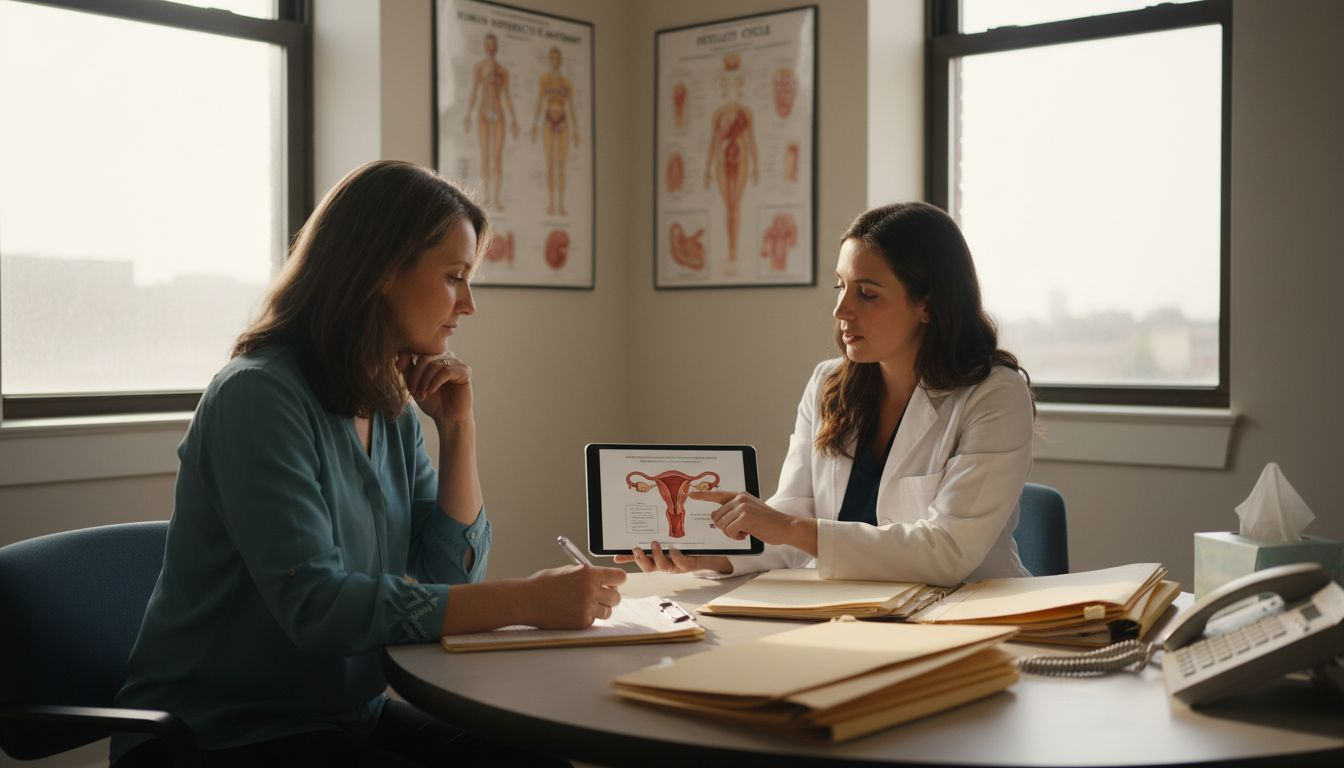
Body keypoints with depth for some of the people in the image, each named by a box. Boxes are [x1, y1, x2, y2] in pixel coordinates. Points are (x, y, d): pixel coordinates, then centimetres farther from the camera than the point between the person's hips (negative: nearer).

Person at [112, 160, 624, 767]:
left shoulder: (392, 408, 6)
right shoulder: (260, 396, -18)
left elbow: (449, 578, 6)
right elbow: (318, 606, -27)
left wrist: (458, 430, -4)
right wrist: (525, 601, -29)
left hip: (350, 716, 7)